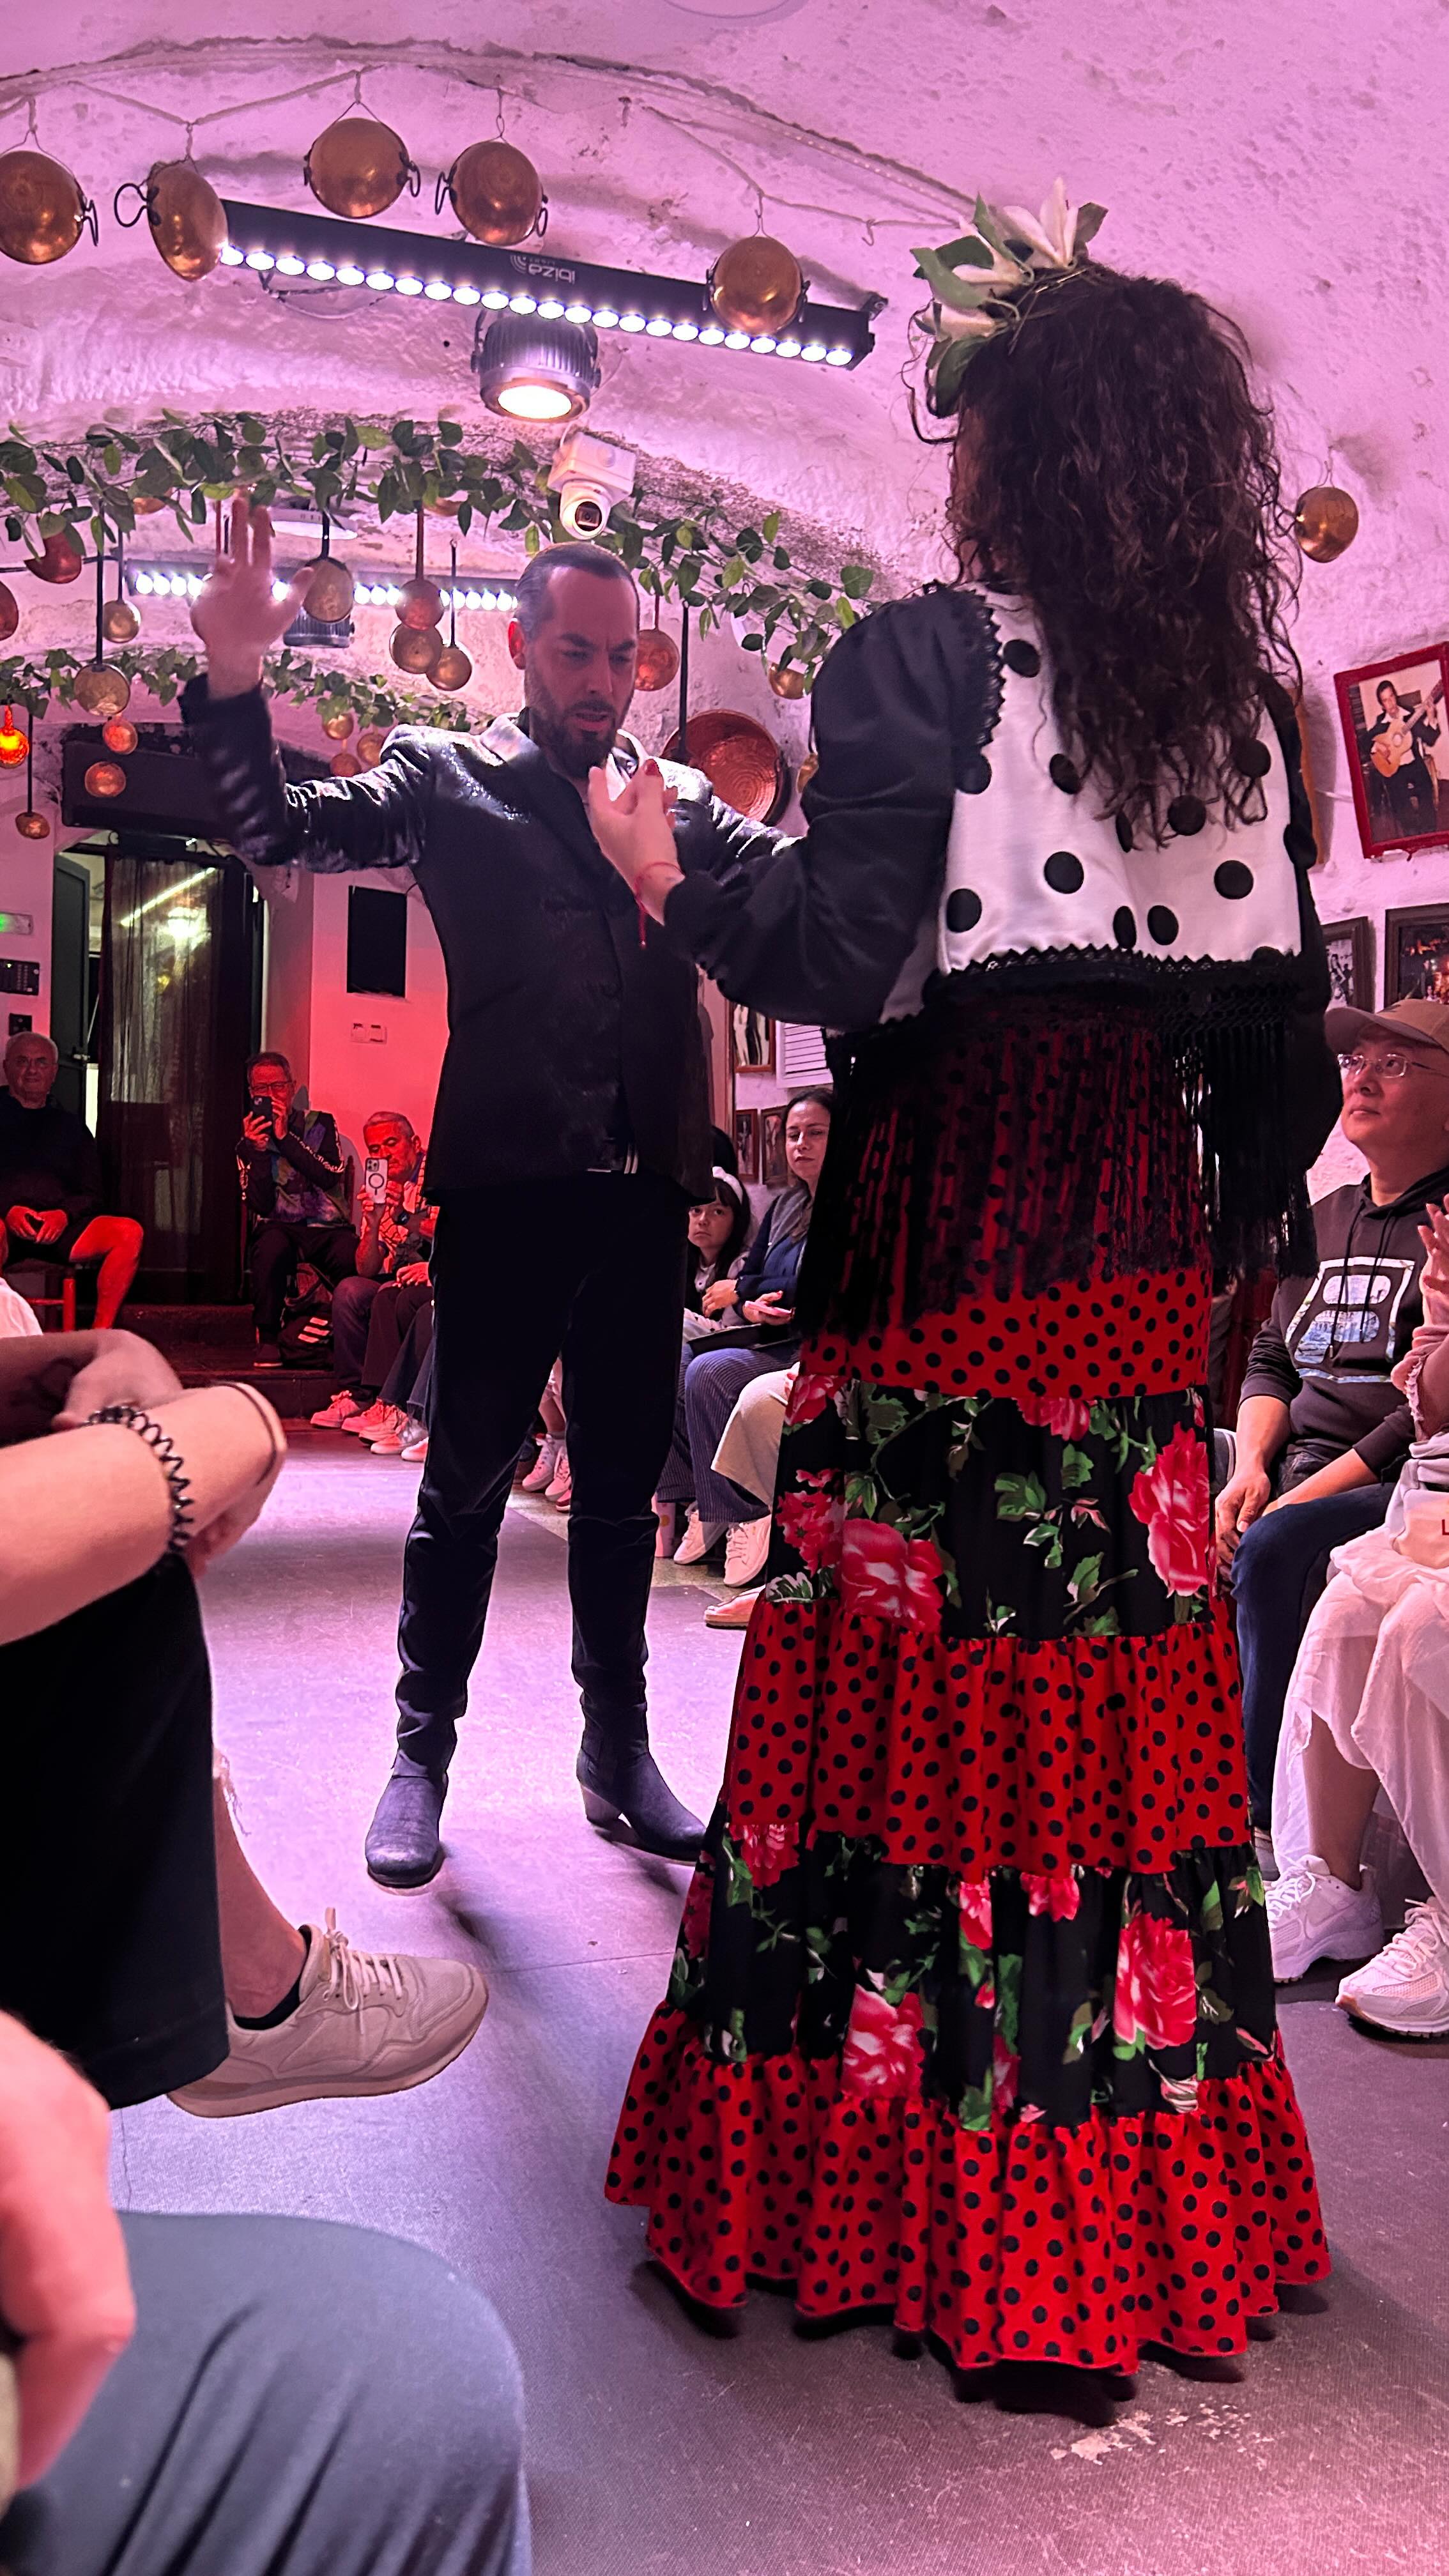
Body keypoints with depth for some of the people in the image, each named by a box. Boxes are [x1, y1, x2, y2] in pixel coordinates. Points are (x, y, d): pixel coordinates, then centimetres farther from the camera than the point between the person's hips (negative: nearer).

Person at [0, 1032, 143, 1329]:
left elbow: (92, 1194, 17)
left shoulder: (70, 1125, 24)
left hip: (58, 1227, 3)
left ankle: (101, 1335, -25)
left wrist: (64, 1214, -6)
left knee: (130, 1232, -24)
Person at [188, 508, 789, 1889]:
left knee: (623, 1488, 12)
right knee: (467, 1482, 5)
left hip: (645, 1192, 3)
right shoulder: (447, 776, 5)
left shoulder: (685, 802, 14)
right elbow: (278, 829, -4)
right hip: (507, 1188, -3)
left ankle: (619, 1753, 25)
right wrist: (234, 677, -20)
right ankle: (420, 1758, 21)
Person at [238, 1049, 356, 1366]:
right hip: (281, 1229, 0)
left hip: (329, 1229, 0)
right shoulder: (249, 1143, 11)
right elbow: (261, 1206, -3)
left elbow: (331, 1176, -11)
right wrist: (259, 1150, -12)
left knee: (352, 1257, -35)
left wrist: (285, 1137, -13)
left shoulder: (321, 1124, 8)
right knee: (271, 1244, -37)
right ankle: (268, 1339, -23)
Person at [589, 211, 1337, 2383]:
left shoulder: (925, 658, -6)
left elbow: (842, 956, -15)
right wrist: (1243, 1226, 18)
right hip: (1138, 1231, 6)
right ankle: (1142, 2198, 25)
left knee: (918, 1665, 3)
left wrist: (672, 882, 3)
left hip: (946, 1220, -5)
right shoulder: (1242, 688, 11)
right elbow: (1283, 1012, 10)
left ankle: (890, 2188, 17)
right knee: (1125, 1662, 11)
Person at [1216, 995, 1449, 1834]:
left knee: (1273, 1551, -35)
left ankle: (1272, 1823, -22)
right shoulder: (1325, 1219, 20)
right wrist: (1252, 1468, -2)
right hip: (1297, 1471, 7)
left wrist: (1315, 1490, -19)